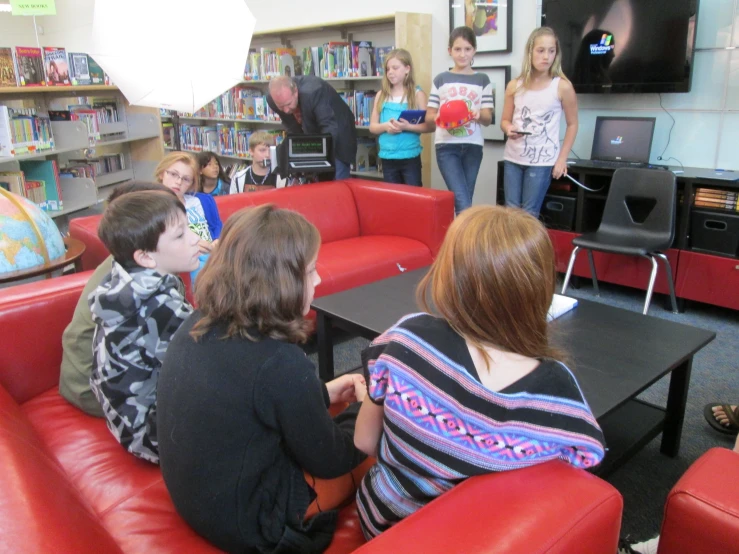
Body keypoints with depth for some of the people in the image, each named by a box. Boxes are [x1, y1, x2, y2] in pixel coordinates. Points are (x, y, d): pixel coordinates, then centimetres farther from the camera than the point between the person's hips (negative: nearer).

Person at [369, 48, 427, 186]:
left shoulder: (417, 94, -1)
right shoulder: (381, 95, 7)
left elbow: (427, 126, -5)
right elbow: (372, 127, 7)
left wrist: (407, 127, -22)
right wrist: (385, 126, -14)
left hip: (410, 157, -3)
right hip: (387, 157, 3)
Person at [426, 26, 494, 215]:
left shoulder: (482, 80, 9)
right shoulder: (441, 79, 7)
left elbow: (488, 119, 4)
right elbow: (428, 117, 7)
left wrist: (478, 115, -19)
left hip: (473, 146, 2)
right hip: (447, 146, -2)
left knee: (463, 201, 7)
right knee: (463, 203, -13)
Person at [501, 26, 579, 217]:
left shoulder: (562, 86, -4)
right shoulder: (515, 85, 3)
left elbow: (572, 124, 3)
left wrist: (562, 158, -3)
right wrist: (509, 129, -12)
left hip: (542, 160, -3)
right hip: (513, 158, 3)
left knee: (529, 214, -2)